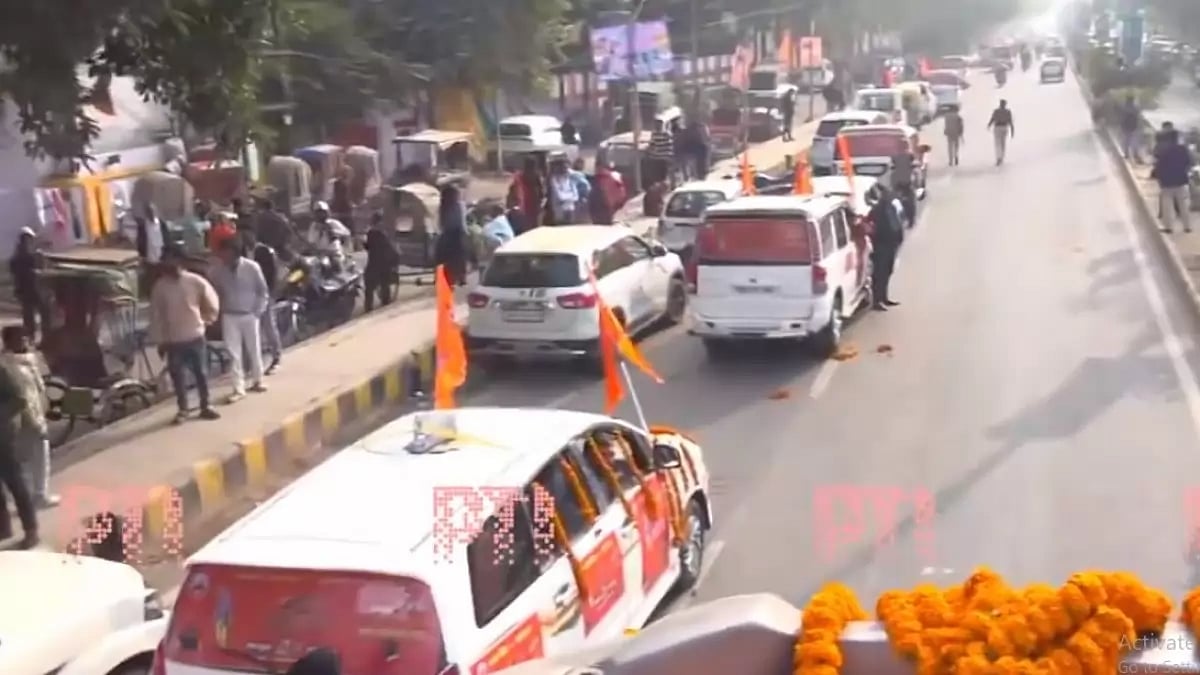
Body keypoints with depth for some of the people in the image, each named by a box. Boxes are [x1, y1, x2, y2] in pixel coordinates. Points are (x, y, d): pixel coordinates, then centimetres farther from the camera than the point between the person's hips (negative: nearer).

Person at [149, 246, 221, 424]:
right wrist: (159, 341, -3)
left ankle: (205, 407, 21)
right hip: (173, 340, 0)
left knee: (201, 373, 8)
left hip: (196, 336, 0)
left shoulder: (195, 281, -7)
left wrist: (207, 319, 9)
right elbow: (156, 315, -2)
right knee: (178, 376, 6)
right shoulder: (160, 286, -5)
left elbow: (212, 301, 6)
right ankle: (182, 409, 20)